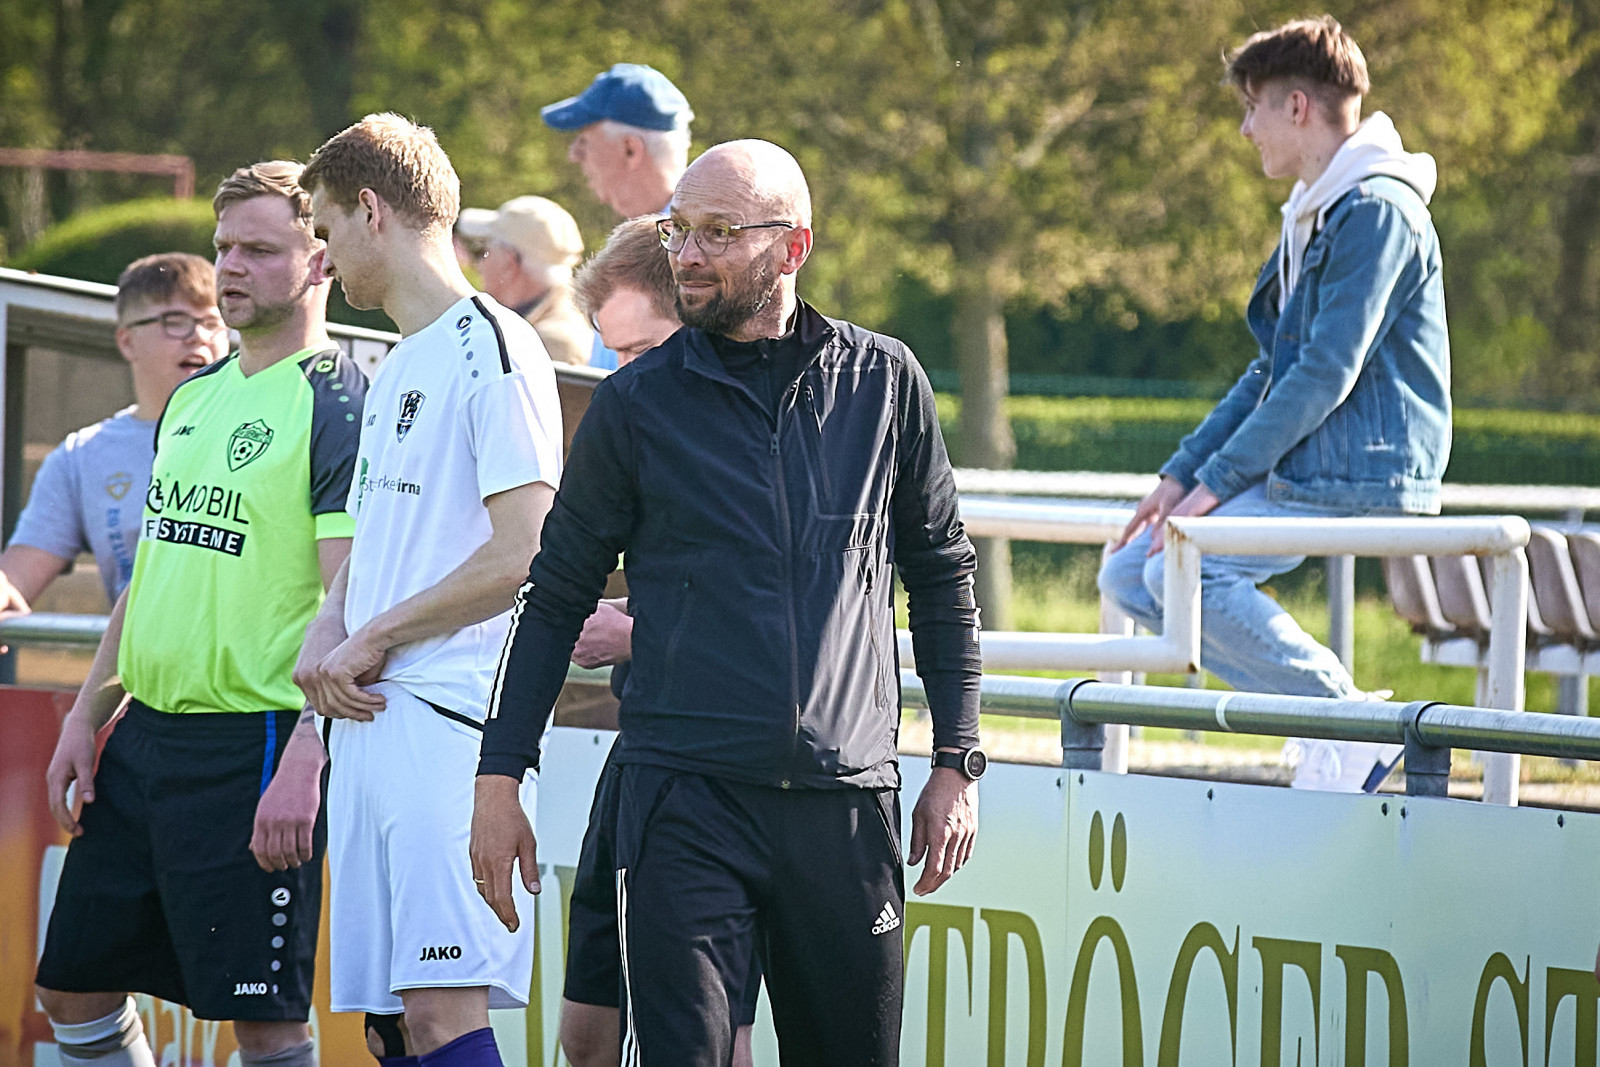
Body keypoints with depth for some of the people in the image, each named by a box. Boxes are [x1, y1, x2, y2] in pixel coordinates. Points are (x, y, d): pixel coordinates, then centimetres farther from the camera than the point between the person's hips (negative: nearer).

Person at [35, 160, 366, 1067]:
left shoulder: (339, 406, -10)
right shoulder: (194, 398, 15)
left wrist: (304, 763, -25)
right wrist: (87, 715, 15)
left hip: (253, 744, -9)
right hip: (146, 732, 9)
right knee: (75, 985, 11)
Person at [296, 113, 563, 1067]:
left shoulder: (490, 349, -7)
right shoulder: (399, 368, 22)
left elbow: (523, 553, -15)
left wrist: (374, 640, -7)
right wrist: (329, 632, 6)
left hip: (447, 723, -9)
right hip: (371, 721, 9)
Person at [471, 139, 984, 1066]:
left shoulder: (884, 381, 7)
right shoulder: (637, 405, 3)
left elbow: (941, 573, 16)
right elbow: (557, 598, 9)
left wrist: (959, 762, 12)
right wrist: (499, 779, 3)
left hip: (849, 799, 2)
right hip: (687, 793, -2)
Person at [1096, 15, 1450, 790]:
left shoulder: (1378, 211, -15)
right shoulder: (1314, 215, 19)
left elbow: (1326, 376, -20)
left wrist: (1217, 482, -18)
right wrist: (1183, 472, 12)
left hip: (1359, 479, -11)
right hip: (1301, 474, 11)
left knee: (1181, 566, -24)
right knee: (1128, 574, 3)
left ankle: (1343, 716, -14)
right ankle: (1320, 705, -3)